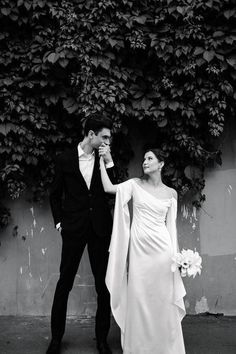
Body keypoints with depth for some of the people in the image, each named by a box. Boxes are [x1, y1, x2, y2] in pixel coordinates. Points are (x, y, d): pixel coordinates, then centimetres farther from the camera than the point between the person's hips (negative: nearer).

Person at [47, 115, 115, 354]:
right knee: (64, 282, 6)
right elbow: (55, 194, 9)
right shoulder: (65, 159, 1)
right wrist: (58, 221, 3)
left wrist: (109, 162, -9)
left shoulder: (104, 159, 5)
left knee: (104, 285, 6)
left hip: (100, 229, 2)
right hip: (73, 229, -1)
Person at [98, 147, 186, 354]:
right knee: (139, 298, 3)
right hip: (138, 246, 0)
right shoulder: (135, 185, 5)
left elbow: (170, 225, 10)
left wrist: (176, 255, 5)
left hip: (161, 248, 0)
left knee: (163, 299, 4)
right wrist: (102, 162, -5)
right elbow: (109, 188, -5)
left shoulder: (171, 193, 7)